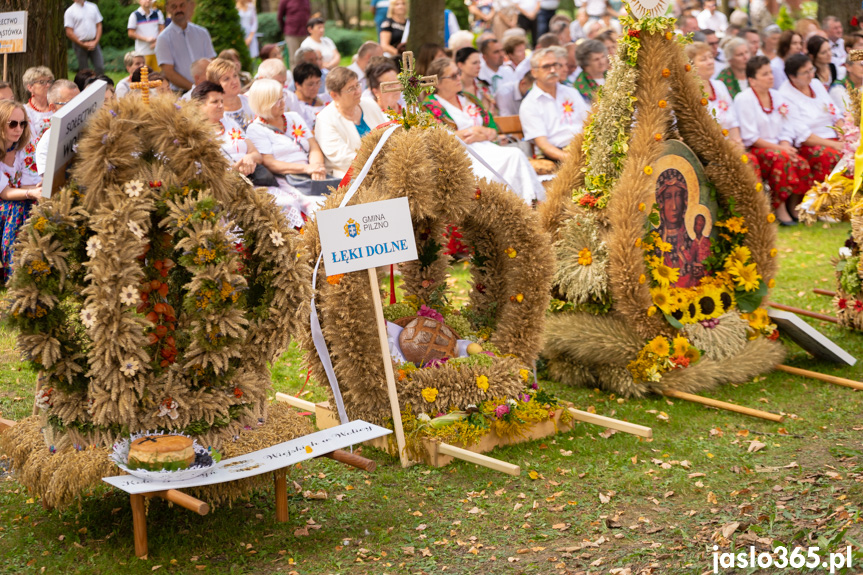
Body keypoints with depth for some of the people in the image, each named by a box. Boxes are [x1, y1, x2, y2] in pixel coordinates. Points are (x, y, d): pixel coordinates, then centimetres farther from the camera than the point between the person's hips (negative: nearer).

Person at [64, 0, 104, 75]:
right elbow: (69, 33, -7)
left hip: (93, 43, 3)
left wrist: (95, 42, -3)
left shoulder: (93, 7, 9)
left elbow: (99, 26, 10)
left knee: (100, 68, -8)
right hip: (79, 44, -3)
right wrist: (83, 44, -11)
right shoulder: (70, 11, -3)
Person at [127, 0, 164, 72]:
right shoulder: (135, 15, -2)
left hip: (156, 49, 3)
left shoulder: (157, 13, 9)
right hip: (142, 52, -3)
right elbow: (131, 33, -4)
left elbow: (162, 29, 10)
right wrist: (146, 39, -13)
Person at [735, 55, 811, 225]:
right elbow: (750, 137, -12)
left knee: (802, 163, -23)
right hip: (754, 150, -6)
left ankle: (794, 206, -6)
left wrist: (785, 145, -10)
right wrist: (778, 148, -18)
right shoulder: (743, 99, -6)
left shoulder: (777, 97, 15)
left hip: (778, 147, 6)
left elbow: (787, 130, 13)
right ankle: (779, 208, -24)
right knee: (781, 158, -35)